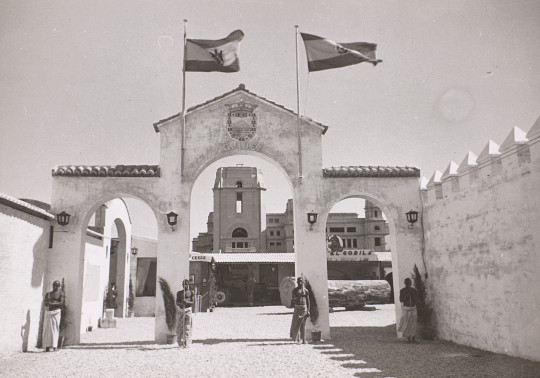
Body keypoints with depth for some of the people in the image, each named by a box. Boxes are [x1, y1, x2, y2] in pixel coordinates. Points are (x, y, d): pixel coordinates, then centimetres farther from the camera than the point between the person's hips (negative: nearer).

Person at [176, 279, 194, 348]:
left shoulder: (191, 292, 5)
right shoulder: (179, 293, 13)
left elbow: (192, 302, -1)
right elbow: (177, 302, 6)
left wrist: (187, 302, -22)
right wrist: (181, 304, -17)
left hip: (188, 310, -3)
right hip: (180, 310, 3)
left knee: (187, 327, -8)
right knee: (179, 327, 3)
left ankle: (187, 344, -7)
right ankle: (180, 343, 19)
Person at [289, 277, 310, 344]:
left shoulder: (305, 290, 5)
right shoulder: (295, 290, 6)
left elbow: (308, 301, 5)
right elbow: (293, 300, 2)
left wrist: (308, 310, 0)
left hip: (304, 307, -1)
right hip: (297, 307, 1)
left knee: (303, 324, 1)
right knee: (296, 323, -1)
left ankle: (303, 339, 4)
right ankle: (297, 338, 10)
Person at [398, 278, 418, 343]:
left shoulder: (414, 290, 3)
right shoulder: (402, 291, -2)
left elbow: (416, 300, 0)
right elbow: (401, 300, -6)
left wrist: (412, 294, -14)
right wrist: (406, 296, -20)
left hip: (413, 309, 2)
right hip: (405, 309, -1)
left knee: (413, 323, -2)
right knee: (406, 323, -3)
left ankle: (413, 338, 4)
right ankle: (408, 338, 6)